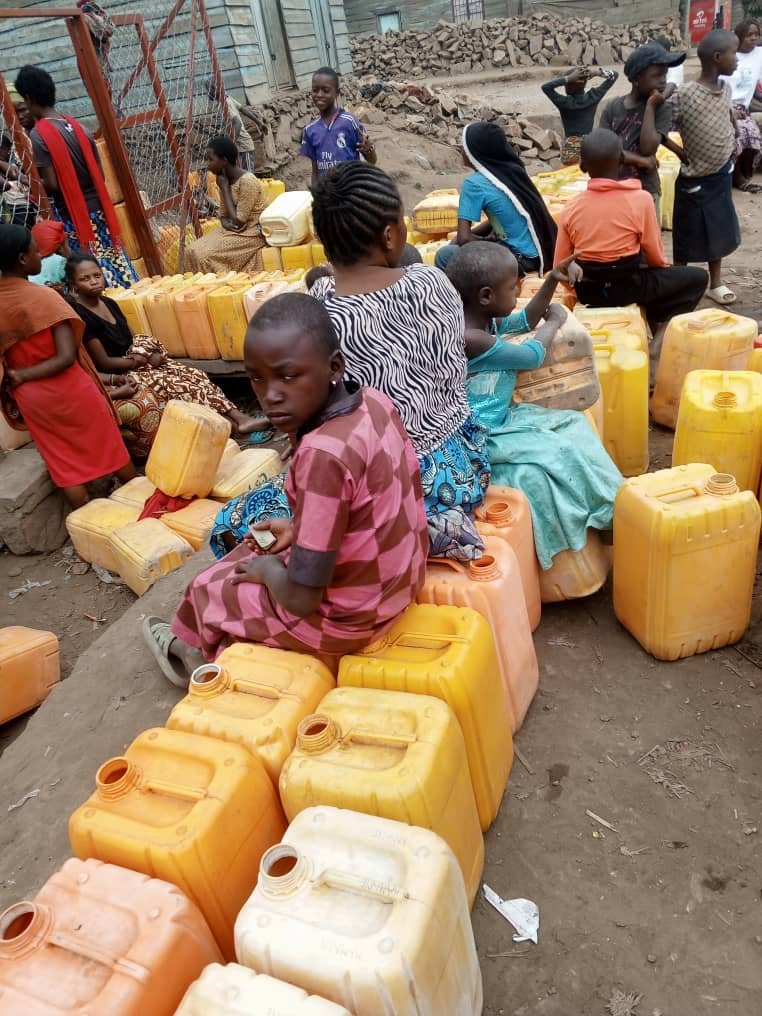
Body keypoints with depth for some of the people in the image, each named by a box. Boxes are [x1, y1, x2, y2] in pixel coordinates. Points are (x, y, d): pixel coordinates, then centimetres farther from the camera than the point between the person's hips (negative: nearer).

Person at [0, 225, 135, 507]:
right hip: (68, 389, -5)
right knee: (110, 448, 15)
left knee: (65, 466, 13)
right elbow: (66, 357, -25)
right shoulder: (44, 297, -18)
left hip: (29, 399, 5)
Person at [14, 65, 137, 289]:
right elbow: (100, 174, 8)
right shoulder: (77, 126, 8)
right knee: (116, 264, 9)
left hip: (73, 217, -6)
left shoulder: (38, 135, -12)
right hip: (98, 209, 6)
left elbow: (52, 184, -15)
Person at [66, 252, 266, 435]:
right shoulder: (79, 316, -17)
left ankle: (240, 418, -17)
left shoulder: (109, 303, 8)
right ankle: (232, 425, -14)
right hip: (119, 375, -8)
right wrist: (143, 360, -11)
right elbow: (104, 362, -17)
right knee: (185, 387, -20)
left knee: (195, 375, -9)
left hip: (135, 363, 8)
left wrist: (153, 353, -11)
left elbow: (133, 339, 11)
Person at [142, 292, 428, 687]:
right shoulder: (375, 402, -8)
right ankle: (196, 646, 45)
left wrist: (268, 569, -7)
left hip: (347, 617, -7)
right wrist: (299, 526, 6)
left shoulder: (324, 454, -33)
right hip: (398, 578, 7)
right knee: (262, 553, 27)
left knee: (207, 587, 17)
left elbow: (301, 600, -27)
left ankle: (200, 652, 49)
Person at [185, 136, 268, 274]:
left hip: (252, 233, -8)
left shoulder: (247, 181, -20)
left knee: (204, 255, -21)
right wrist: (226, 223, -14)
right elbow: (223, 215, 11)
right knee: (193, 251, -10)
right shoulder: (225, 180, 4)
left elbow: (238, 222, -21)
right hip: (233, 231, 8)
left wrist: (224, 187, -16)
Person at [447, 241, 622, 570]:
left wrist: (552, 282, 9)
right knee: (559, 452, -13)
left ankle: (611, 504, 12)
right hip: (483, 437, -11)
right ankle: (606, 514, 9)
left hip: (502, 417, 11)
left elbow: (524, 321, 22)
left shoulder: (485, 319, 2)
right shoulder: (472, 339, -28)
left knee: (572, 423, 11)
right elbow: (532, 356, -17)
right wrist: (554, 322, 1)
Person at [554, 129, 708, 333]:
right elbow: (655, 257, -5)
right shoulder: (640, 198, -14)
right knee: (698, 278, 14)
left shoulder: (570, 209, -6)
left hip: (587, 291, 5)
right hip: (627, 287, -5)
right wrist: (665, 270, 18)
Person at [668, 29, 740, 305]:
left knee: (720, 229, 16)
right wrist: (685, 155, -18)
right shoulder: (685, 95, -21)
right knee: (687, 235, 4)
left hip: (722, 174, 7)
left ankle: (715, 283, 31)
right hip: (694, 180, -7)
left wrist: (732, 144, 9)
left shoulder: (726, 88, 1)